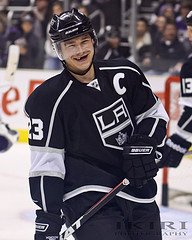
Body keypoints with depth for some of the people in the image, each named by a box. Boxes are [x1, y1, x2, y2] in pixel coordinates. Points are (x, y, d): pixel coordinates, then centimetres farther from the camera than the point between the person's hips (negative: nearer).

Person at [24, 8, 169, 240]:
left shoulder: (125, 74, 2)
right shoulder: (49, 99, -11)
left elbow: (155, 114, 15)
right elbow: (46, 163, -12)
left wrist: (143, 146, -4)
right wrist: (47, 217, -17)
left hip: (140, 196, 6)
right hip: (88, 199, -5)